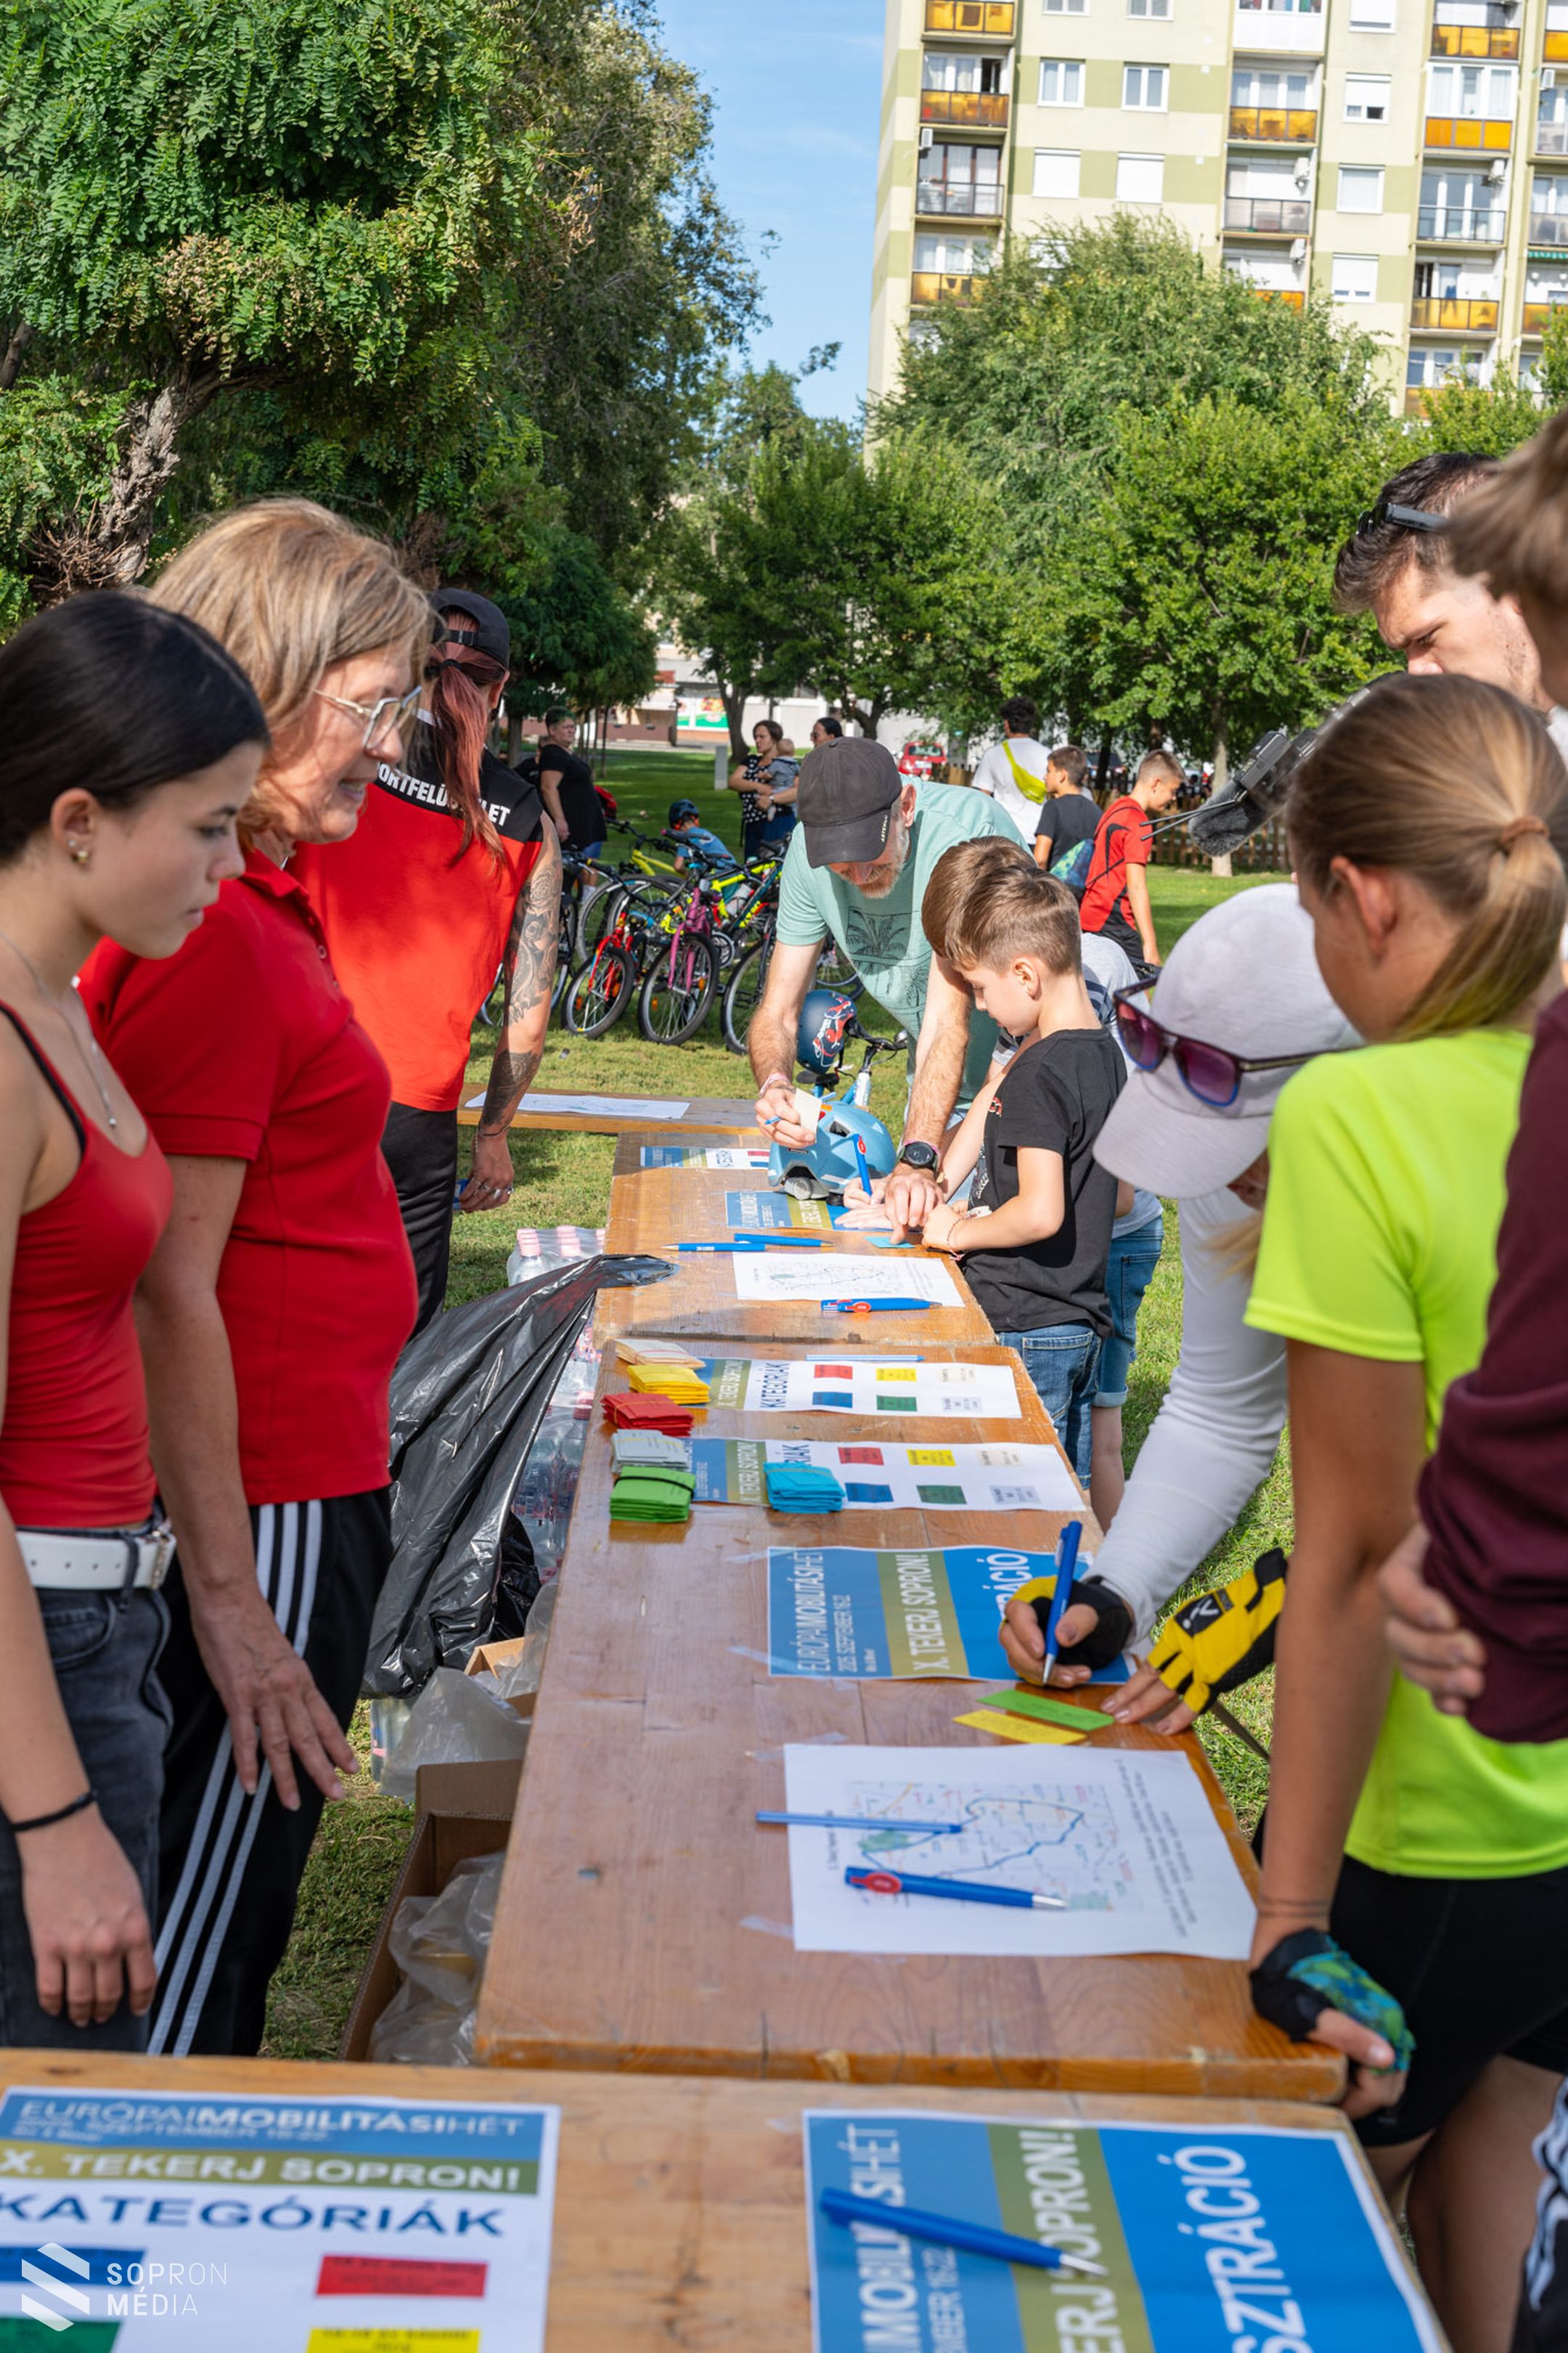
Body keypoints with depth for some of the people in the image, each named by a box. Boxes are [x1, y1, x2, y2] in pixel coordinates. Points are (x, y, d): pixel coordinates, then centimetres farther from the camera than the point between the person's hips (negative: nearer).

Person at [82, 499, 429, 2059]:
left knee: (228, 1917, 22)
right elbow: (170, 1288, -23)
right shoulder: (211, 935, -21)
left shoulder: (257, 906, 10)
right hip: (265, 1513, -10)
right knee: (189, 1981, 4)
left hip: (296, 1487, 10)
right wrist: (227, 1598, -22)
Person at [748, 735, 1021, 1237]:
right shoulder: (809, 850, -15)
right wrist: (773, 1085, -34)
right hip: (938, 1067, 6)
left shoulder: (965, 833, -33)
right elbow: (777, 1012, -11)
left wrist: (919, 1157, -50)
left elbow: (949, 1018, -40)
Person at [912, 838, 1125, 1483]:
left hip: (1023, 1332, -10)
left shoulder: (1038, 1076, -19)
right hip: (1084, 1323, 10)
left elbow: (1041, 1213, -28)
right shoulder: (1104, 1054, 9)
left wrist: (959, 1232, -11)